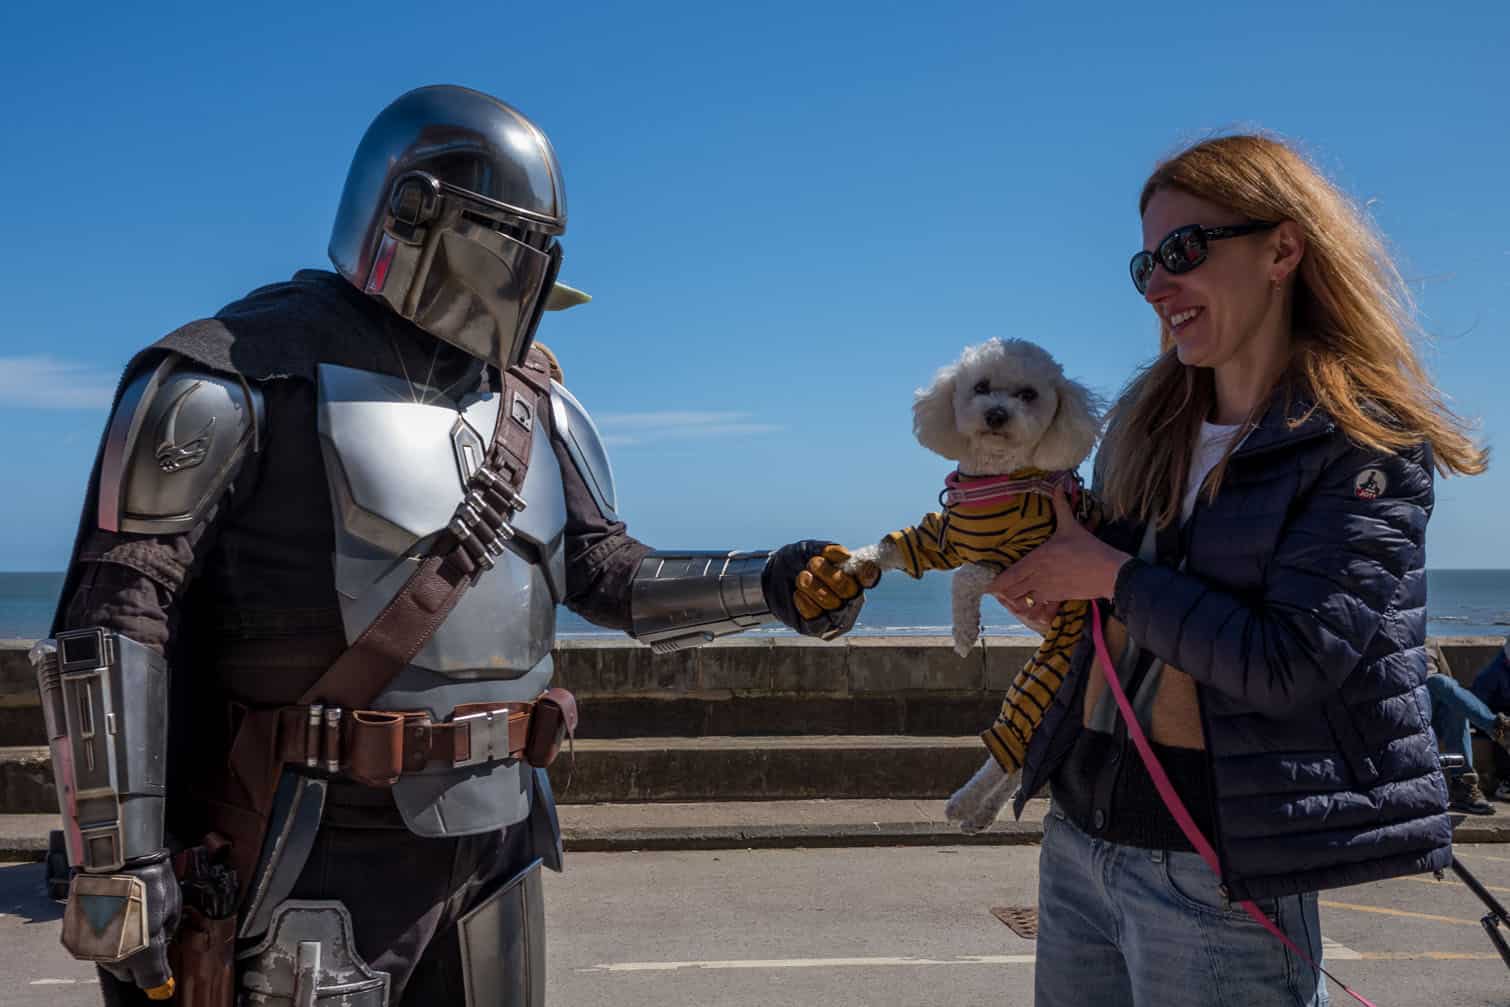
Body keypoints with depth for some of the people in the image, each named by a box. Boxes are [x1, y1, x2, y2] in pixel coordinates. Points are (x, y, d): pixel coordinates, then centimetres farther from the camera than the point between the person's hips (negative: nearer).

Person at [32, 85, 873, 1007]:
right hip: (316, 853, -6)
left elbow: (607, 572, 12)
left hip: (497, 837, 6)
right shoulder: (242, 377, -11)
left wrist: (768, 586, -2)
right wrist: (119, 880, -16)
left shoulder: (537, 401, 9)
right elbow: (112, 620, -13)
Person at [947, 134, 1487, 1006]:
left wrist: (1106, 573, -14)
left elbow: (1287, 664, -19)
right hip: (1077, 833, 6)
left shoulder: (1367, 446, -10)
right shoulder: (1149, 422, 7)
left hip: (1216, 873, -6)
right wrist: (1046, 590, -3)